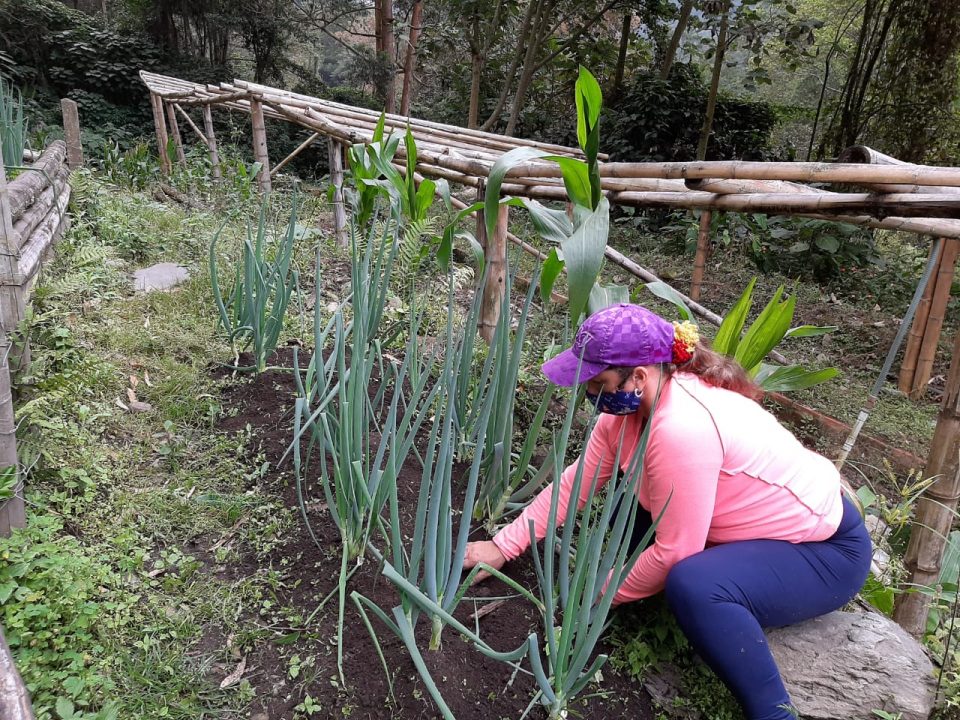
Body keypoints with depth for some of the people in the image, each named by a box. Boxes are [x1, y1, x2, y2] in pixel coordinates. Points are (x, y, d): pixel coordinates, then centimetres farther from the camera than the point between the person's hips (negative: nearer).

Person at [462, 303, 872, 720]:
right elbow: (573, 482, -3)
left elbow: (673, 551, -27)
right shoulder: (630, 405, -8)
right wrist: (504, 546, -3)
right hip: (753, 528, 9)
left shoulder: (681, 430, -35)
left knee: (693, 587, -34)